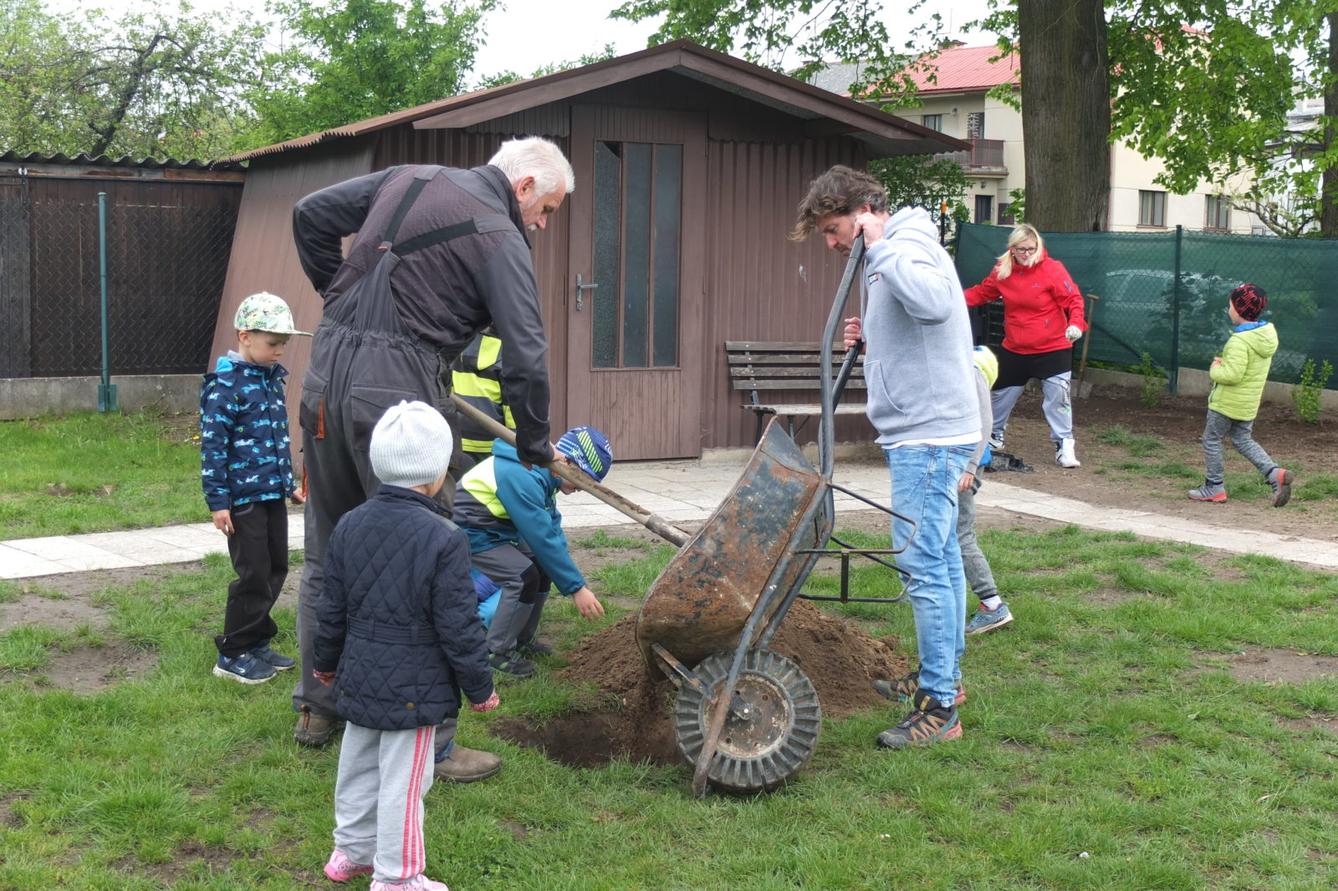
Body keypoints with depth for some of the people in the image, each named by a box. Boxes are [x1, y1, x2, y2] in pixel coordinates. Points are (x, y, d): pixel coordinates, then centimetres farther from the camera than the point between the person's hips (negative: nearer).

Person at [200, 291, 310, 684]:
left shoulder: (272, 378, 11)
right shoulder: (226, 384, -15)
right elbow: (213, 444, -16)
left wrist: (289, 483, 22)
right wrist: (217, 501, -16)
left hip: (273, 493, 8)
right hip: (243, 497, -8)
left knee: (276, 570, 13)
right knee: (253, 575, -2)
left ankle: (257, 642, 27)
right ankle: (232, 655, 11)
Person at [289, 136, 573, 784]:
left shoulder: (408, 178, 15)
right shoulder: (501, 241, -4)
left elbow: (311, 214, 21)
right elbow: (525, 360, -9)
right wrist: (535, 450, 3)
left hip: (327, 377, 7)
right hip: (397, 390, -7)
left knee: (328, 556, 18)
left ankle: (317, 710, 32)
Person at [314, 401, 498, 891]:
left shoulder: (349, 525, 0)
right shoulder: (443, 538, -19)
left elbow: (333, 607, 8)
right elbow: (458, 624, -15)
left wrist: (324, 660, 24)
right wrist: (480, 686, -3)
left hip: (359, 678, 7)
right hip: (414, 686, -7)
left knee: (359, 765, 20)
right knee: (403, 779, 3)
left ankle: (351, 851, 35)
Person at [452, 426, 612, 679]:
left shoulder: (542, 471, -3)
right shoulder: (522, 478, -32)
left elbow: (552, 528, 1)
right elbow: (543, 539, -32)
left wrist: (572, 580, -7)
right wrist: (576, 588, -27)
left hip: (496, 529, 10)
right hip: (469, 532, -10)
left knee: (542, 567, 4)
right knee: (524, 576, -20)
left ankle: (522, 640, 18)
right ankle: (497, 652, -6)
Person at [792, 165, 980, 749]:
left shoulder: (908, 246, -14)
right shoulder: (887, 255, 18)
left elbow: (935, 303, -36)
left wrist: (879, 245, -25)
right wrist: (869, 340, 7)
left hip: (929, 433, -11)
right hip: (924, 431, 11)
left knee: (922, 562, -11)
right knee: (941, 557, 17)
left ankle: (939, 708, -7)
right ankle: (943, 674, 29)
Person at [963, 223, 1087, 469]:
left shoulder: (1052, 269, -13)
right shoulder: (1002, 271, -1)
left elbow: (1073, 299, -13)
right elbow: (981, 292, 11)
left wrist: (1075, 323, -31)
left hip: (1052, 349, -4)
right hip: (1014, 350, 4)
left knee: (1057, 397, -8)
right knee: (1002, 394, 16)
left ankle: (1064, 446, 4)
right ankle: (994, 436, 38)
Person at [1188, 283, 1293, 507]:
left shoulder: (1239, 341, -25)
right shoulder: (1267, 334, 4)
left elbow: (1232, 374, -30)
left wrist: (1215, 370, -11)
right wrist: (1225, 363, 3)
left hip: (1227, 402, -8)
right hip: (1250, 402, 8)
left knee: (1211, 439, 8)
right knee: (1243, 440, 19)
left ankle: (1214, 487, 14)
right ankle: (1275, 474, 1)